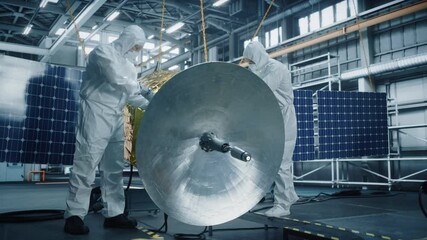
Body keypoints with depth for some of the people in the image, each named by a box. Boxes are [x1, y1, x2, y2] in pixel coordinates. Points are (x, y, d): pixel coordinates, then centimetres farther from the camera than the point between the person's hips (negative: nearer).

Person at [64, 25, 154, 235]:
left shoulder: (129, 65, 21)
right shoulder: (103, 52, -3)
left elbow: (131, 94, 17)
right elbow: (117, 80, -16)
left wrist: (151, 106, 3)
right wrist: (143, 90, -8)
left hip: (116, 118, 8)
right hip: (96, 114, -8)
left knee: (114, 169, 7)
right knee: (86, 166, -7)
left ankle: (114, 214, 12)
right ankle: (74, 215, 1)